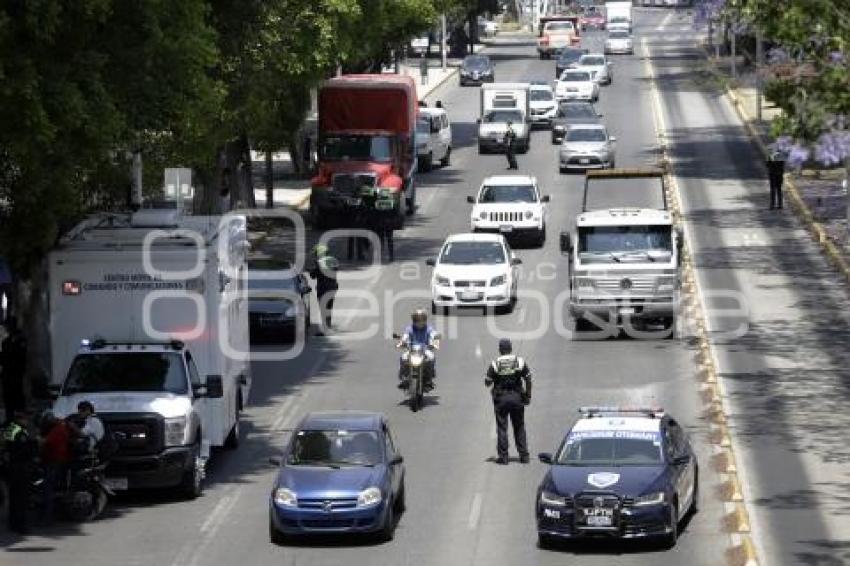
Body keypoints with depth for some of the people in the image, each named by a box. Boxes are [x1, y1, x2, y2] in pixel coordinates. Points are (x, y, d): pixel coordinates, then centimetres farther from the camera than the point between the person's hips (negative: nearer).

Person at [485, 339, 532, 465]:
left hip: (501, 398, -2)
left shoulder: (495, 364, -8)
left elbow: (487, 382, -4)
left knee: (502, 427, 4)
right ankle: (524, 455, 11)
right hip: (517, 397, 2)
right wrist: (528, 395, 8)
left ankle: (503, 456, 2)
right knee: (519, 427, 12)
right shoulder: (520, 362, -2)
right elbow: (528, 379, 0)